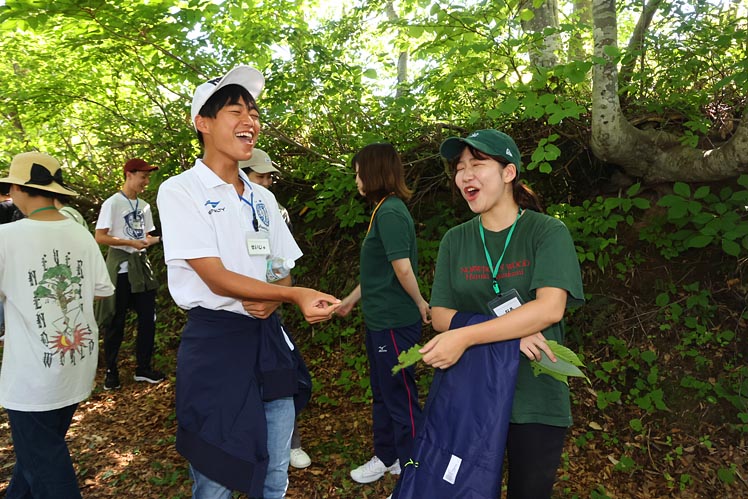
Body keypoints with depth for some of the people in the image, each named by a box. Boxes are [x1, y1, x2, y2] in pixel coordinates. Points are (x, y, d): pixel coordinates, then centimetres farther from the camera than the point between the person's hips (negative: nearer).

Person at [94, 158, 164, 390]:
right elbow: (99, 237, -12)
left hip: (141, 265, 6)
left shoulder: (144, 206, 12)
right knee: (116, 321, 3)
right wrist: (130, 243, -19)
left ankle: (143, 368, 19)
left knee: (148, 318, 7)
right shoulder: (113, 203, -8)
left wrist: (160, 239, -4)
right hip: (120, 266, -6)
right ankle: (111, 371, 18)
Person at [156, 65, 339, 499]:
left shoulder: (263, 198, 11)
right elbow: (217, 278, -15)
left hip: (268, 339, 6)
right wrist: (297, 294, -23)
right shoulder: (180, 190, -7)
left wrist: (273, 299, -8)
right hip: (215, 341, -5)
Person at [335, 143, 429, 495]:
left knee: (401, 396, 4)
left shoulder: (390, 212, -18)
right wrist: (352, 299, 24)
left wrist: (420, 304, -9)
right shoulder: (383, 210, 11)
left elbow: (403, 267, -23)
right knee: (382, 393, 21)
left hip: (395, 322, -9)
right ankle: (386, 457, 38)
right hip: (379, 319, 9)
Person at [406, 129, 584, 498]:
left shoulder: (547, 232, -8)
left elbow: (549, 308, -21)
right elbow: (440, 315, -2)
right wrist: (509, 332, -17)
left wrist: (465, 336, -27)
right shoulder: (455, 240, 3)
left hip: (534, 398, -2)